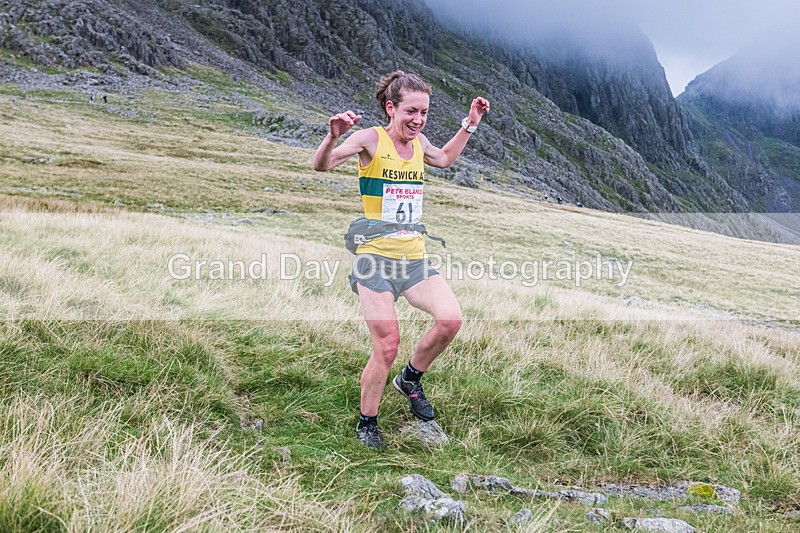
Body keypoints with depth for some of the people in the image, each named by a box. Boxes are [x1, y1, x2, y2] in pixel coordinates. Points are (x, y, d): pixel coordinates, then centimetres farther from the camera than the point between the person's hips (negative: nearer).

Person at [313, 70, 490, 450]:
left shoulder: (418, 142, 10)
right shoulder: (371, 139, -9)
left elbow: (445, 159, 34)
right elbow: (321, 165, -21)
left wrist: (470, 124, 28)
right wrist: (333, 137, -40)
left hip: (414, 259, 6)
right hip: (375, 259, -6)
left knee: (451, 320, -14)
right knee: (386, 348, -7)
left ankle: (410, 379, 14)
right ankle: (367, 424, 17)